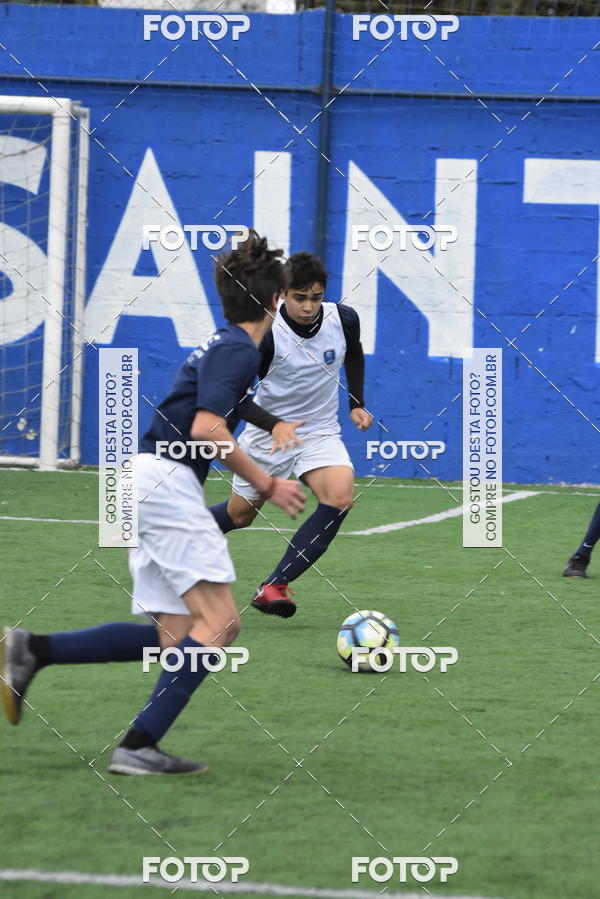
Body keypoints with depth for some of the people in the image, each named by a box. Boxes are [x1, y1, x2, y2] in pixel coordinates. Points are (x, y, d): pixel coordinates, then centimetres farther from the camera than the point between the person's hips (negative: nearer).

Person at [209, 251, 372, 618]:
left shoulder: (344, 319, -12)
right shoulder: (264, 332, -24)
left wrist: (357, 403, 9)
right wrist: (275, 424, -34)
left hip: (320, 432, 2)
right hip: (269, 433, -2)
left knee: (341, 496, -26)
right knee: (239, 514, 11)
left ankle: (274, 587, -22)